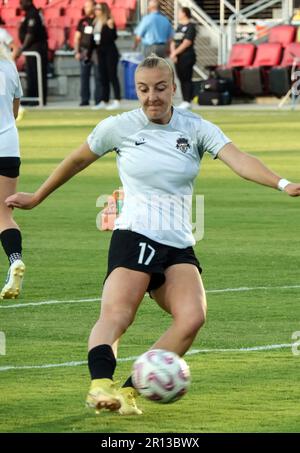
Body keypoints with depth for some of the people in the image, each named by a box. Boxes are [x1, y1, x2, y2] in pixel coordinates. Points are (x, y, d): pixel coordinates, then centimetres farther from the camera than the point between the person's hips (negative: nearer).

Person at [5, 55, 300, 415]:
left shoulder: (196, 128, 6)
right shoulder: (120, 127, 4)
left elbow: (239, 160, -8)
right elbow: (77, 160, 20)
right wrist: (37, 197, 29)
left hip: (179, 245, 3)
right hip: (134, 235, -3)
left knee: (192, 318, -21)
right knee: (116, 314, -28)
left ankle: (131, 390, -18)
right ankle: (100, 383, -47)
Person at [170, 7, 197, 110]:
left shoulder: (190, 27, -7)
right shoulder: (179, 27, 18)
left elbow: (187, 43, -15)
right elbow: (173, 42, 16)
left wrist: (175, 52, -14)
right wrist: (173, 52, -2)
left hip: (187, 56, -8)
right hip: (178, 58, 8)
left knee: (186, 79, -8)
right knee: (181, 79, 8)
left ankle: (188, 101, -8)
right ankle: (185, 101, 12)